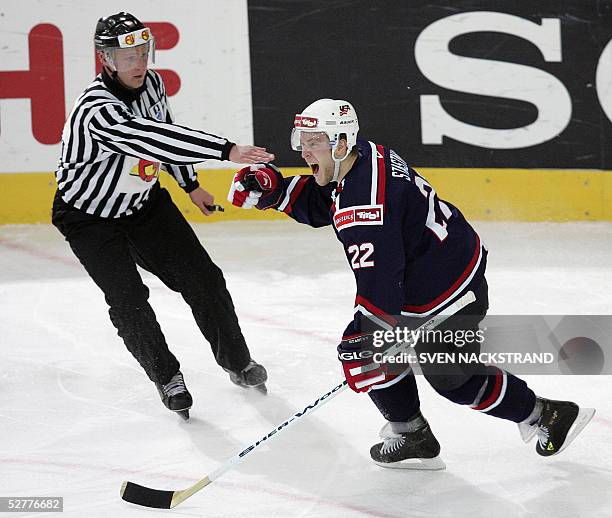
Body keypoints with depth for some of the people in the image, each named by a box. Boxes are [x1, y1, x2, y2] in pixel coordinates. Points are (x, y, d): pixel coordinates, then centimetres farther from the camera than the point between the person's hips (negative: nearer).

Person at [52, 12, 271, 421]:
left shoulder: (151, 84, -10)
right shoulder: (97, 111, -36)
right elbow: (150, 140, -49)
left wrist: (190, 185, 18)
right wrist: (225, 150, -54)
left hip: (144, 202, 6)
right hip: (90, 217, -6)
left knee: (203, 279, 2)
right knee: (128, 301, -14)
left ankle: (238, 363, 19)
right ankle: (167, 377, 8)